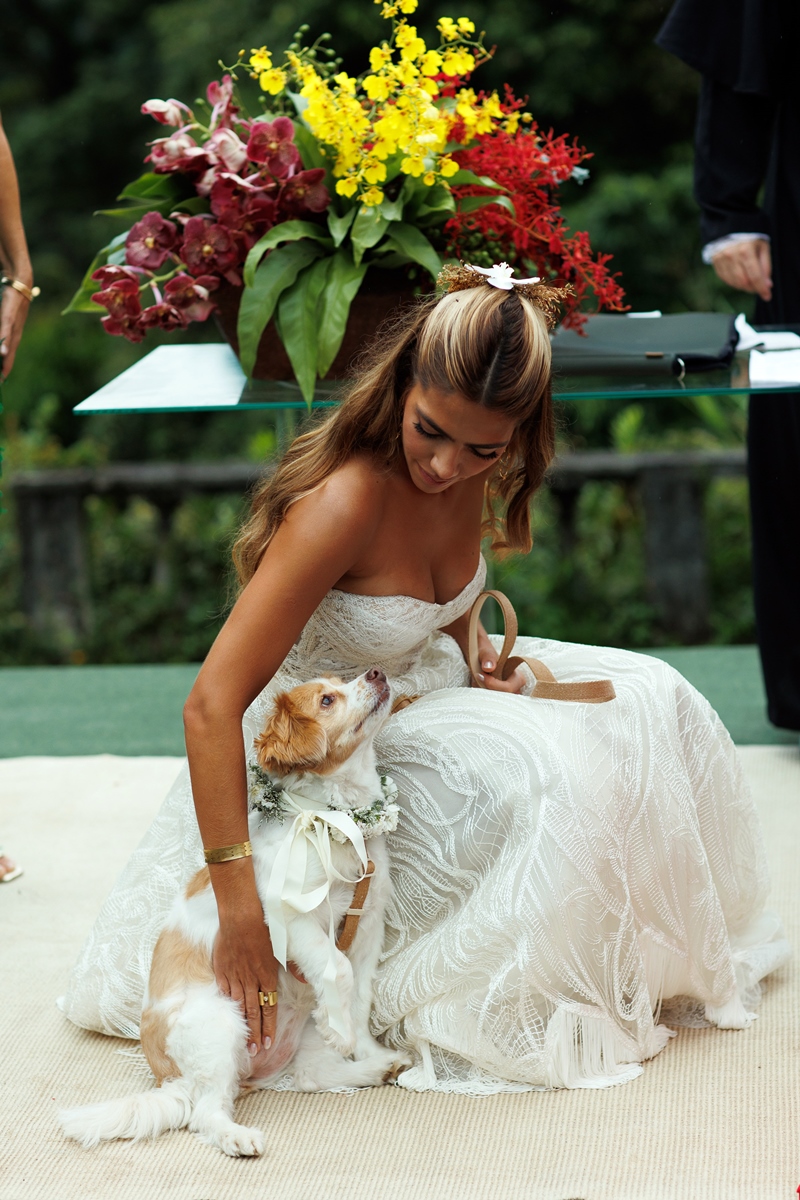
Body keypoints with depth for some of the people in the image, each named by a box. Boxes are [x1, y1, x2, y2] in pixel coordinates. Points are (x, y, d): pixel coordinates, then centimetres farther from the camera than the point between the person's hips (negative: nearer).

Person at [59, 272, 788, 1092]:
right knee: (544, 773, -29)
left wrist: (480, 667, -10)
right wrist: (240, 908, -43)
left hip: (429, 685, 8)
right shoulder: (345, 502, -34)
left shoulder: (471, 476, -9)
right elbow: (213, 705, -38)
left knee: (649, 700, 2)